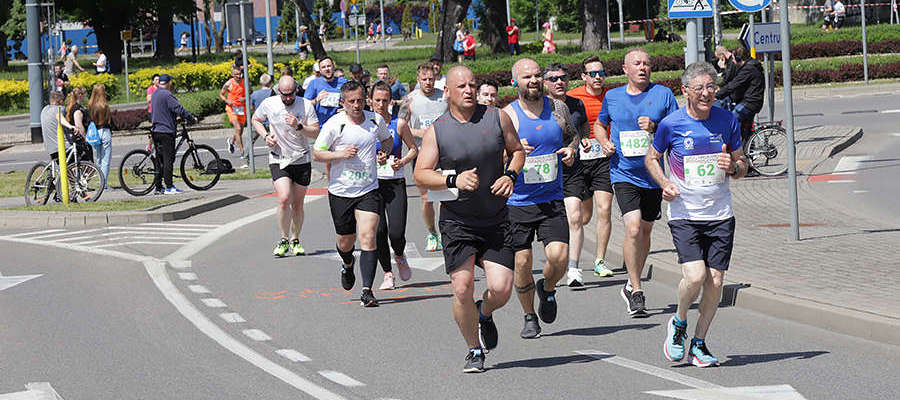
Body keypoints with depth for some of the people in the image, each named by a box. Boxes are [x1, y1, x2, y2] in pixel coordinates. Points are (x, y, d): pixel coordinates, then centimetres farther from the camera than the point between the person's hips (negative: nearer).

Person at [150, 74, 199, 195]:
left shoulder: (155, 94, 15)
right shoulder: (167, 95, -14)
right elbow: (179, 110, -18)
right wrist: (192, 118, -9)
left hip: (156, 130, 9)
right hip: (166, 131, -9)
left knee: (160, 159, 11)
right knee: (168, 159, -7)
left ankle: (158, 187, 11)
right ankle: (169, 187, -9)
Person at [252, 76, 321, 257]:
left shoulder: (306, 105, -5)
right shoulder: (268, 104, -3)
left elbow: (316, 133, -5)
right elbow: (255, 120, 16)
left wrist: (298, 126, -22)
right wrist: (266, 136, -2)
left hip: (302, 160, 1)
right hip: (278, 160, -1)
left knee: (298, 204, 6)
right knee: (284, 199, -18)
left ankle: (295, 240, 23)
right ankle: (284, 239, -4)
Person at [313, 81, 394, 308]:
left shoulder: (375, 120, 3)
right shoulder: (334, 125, -9)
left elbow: (387, 139, 25)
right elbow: (317, 153, -4)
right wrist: (341, 154, -18)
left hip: (369, 190, 1)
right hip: (340, 192, -1)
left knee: (368, 238, -14)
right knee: (346, 242, 12)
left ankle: (367, 291, -14)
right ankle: (347, 265, 49)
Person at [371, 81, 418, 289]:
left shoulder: (398, 123, 1)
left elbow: (414, 149, 11)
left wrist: (403, 161, -7)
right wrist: (374, 160, -14)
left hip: (395, 182, -1)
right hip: (372, 183, 1)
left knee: (396, 233, -10)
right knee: (379, 231, -6)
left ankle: (400, 257, 25)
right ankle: (387, 274, 11)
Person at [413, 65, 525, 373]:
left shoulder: (497, 118, 0)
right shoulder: (436, 130, -5)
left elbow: (518, 150, 13)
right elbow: (420, 175, -5)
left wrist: (511, 175, -7)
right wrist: (454, 180, -21)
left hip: (496, 221, 1)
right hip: (457, 223, -1)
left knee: (501, 289, -7)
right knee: (462, 290, -9)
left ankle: (485, 314, 30)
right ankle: (474, 350, 13)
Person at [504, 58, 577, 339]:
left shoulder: (557, 108, 4)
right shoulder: (508, 115, -5)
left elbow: (573, 135, 21)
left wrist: (571, 149, -1)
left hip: (552, 199, 2)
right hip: (517, 202, -2)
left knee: (559, 257, -14)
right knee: (522, 263, 1)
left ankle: (547, 289, 20)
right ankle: (530, 317, 22)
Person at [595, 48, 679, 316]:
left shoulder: (663, 94, 1)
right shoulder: (612, 97, 5)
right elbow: (599, 125, 22)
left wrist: (655, 128, -17)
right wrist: (604, 142, 1)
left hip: (653, 174, 2)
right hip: (623, 173, -1)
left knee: (645, 231, 12)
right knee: (633, 227, -18)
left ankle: (632, 285, 31)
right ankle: (636, 292, -11)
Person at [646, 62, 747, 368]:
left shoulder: (727, 121, 2)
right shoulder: (671, 124, -6)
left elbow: (742, 166, 12)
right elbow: (651, 158, 11)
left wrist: (733, 167, -11)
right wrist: (664, 183, -8)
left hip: (720, 215, 3)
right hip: (684, 214, -3)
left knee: (715, 283, -1)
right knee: (694, 276, -18)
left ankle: (699, 344, 17)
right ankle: (678, 323, 12)